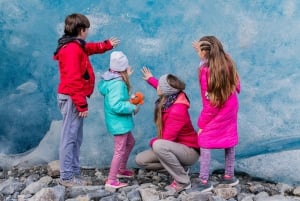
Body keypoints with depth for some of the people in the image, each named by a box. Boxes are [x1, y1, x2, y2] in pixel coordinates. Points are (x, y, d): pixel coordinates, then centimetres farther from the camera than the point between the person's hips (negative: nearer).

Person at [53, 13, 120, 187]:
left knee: (76, 138, 13)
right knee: (70, 137, -7)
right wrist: (81, 104, -22)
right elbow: (73, 80, -22)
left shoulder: (76, 46, 15)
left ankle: (74, 174, 20)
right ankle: (67, 177, -3)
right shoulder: (71, 49, -17)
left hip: (75, 98, 11)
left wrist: (107, 45, 47)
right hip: (72, 99, -11)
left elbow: (89, 48, 40)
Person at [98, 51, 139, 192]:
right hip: (119, 122, -10)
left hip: (119, 121, 10)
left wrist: (126, 77, 14)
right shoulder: (118, 84, -26)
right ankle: (111, 181, 1)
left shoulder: (110, 79, 2)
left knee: (130, 142, 26)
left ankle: (121, 170, 39)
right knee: (120, 150, -4)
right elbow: (116, 105, -32)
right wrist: (133, 107, -19)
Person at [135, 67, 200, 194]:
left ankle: (183, 181, -20)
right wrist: (150, 79, 37)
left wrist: (153, 141, -7)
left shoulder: (177, 111, -30)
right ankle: (179, 167, 6)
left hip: (189, 151, -9)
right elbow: (163, 89, 24)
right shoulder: (169, 99, -4)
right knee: (140, 160, 0)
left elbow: (167, 139, -27)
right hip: (175, 147, 9)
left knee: (158, 145, -38)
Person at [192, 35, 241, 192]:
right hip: (231, 108, 6)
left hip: (216, 111, -6)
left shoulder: (205, 70, -19)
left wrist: (202, 124, -7)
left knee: (205, 142, 1)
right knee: (229, 141, 16)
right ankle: (229, 176, 26)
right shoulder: (227, 63, -3)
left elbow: (208, 102, -17)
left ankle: (204, 182, -2)